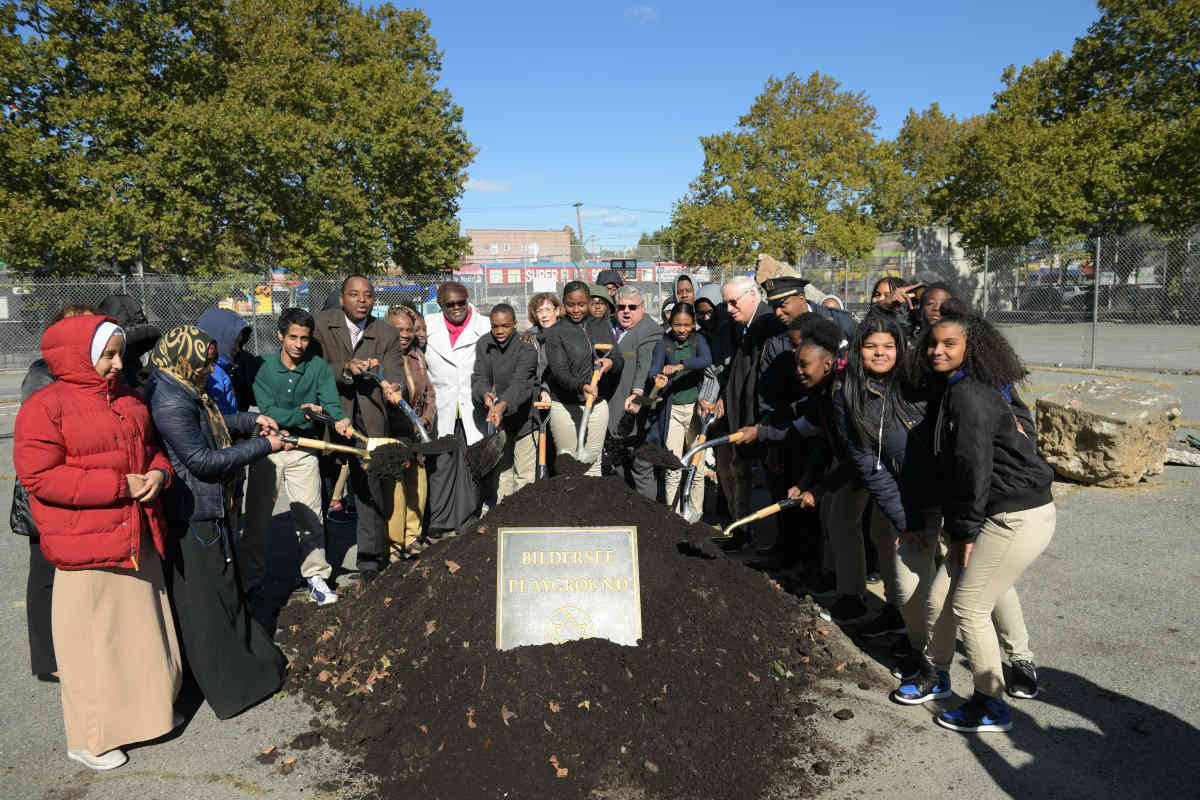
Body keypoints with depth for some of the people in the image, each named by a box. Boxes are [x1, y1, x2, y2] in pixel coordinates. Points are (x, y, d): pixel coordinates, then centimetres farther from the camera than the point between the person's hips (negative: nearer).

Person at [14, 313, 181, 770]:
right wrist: (118, 485, -20)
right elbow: (37, 475, -18)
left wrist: (158, 472, -3)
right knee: (92, 639, 5)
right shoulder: (45, 407, -12)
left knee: (143, 628, 18)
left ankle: (148, 709, 37)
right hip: (86, 546, -7)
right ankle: (88, 740, 22)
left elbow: (152, 446, 21)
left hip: (138, 539, 7)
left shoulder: (128, 399, 11)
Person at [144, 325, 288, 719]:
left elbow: (211, 422, 25)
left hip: (208, 508, 11)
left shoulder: (185, 391, 6)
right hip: (192, 514, -11)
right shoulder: (171, 403, -25)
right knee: (207, 595, 3)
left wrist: (251, 419, 11)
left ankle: (248, 659, 38)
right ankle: (229, 685, 17)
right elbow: (202, 460, -25)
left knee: (223, 585, 21)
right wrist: (262, 446, -19)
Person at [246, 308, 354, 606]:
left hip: (304, 450, 0)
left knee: (310, 515, 2)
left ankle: (316, 576, 14)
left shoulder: (319, 367, -1)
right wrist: (304, 414, -23)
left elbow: (332, 403, -13)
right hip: (267, 449, 0)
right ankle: (251, 578, 25)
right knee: (257, 517, 9)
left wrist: (340, 420, -34)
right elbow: (268, 412, -14)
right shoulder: (264, 367, -5)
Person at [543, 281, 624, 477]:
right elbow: (559, 372, -13)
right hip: (566, 407, -3)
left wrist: (611, 363, -18)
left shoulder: (603, 326, 9)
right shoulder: (555, 333, -3)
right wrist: (581, 386, -33)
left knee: (593, 463, 6)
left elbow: (619, 360, 7)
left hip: (598, 405, 3)